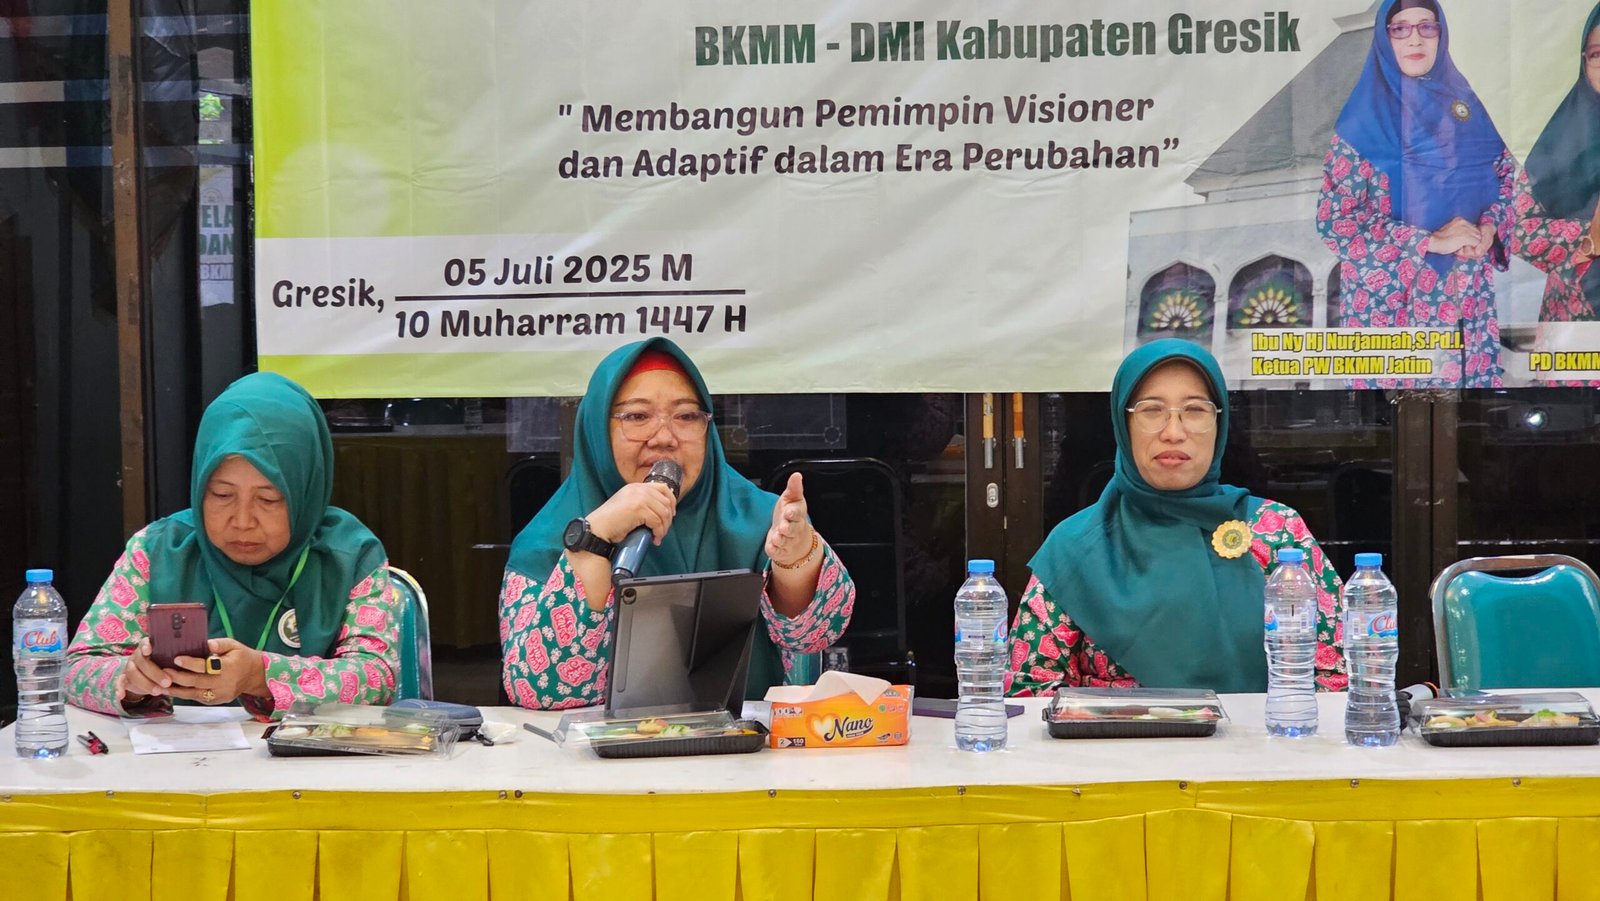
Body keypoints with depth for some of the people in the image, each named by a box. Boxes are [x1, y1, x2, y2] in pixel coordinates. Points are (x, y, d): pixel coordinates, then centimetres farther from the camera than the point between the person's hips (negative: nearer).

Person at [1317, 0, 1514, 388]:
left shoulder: (1464, 103, 9)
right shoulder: (1367, 117, -5)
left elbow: (1506, 173, 15)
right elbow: (1335, 219, -12)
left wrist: (1488, 229, -8)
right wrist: (1430, 241, -16)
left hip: (1465, 293, 4)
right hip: (1390, 297, -4)